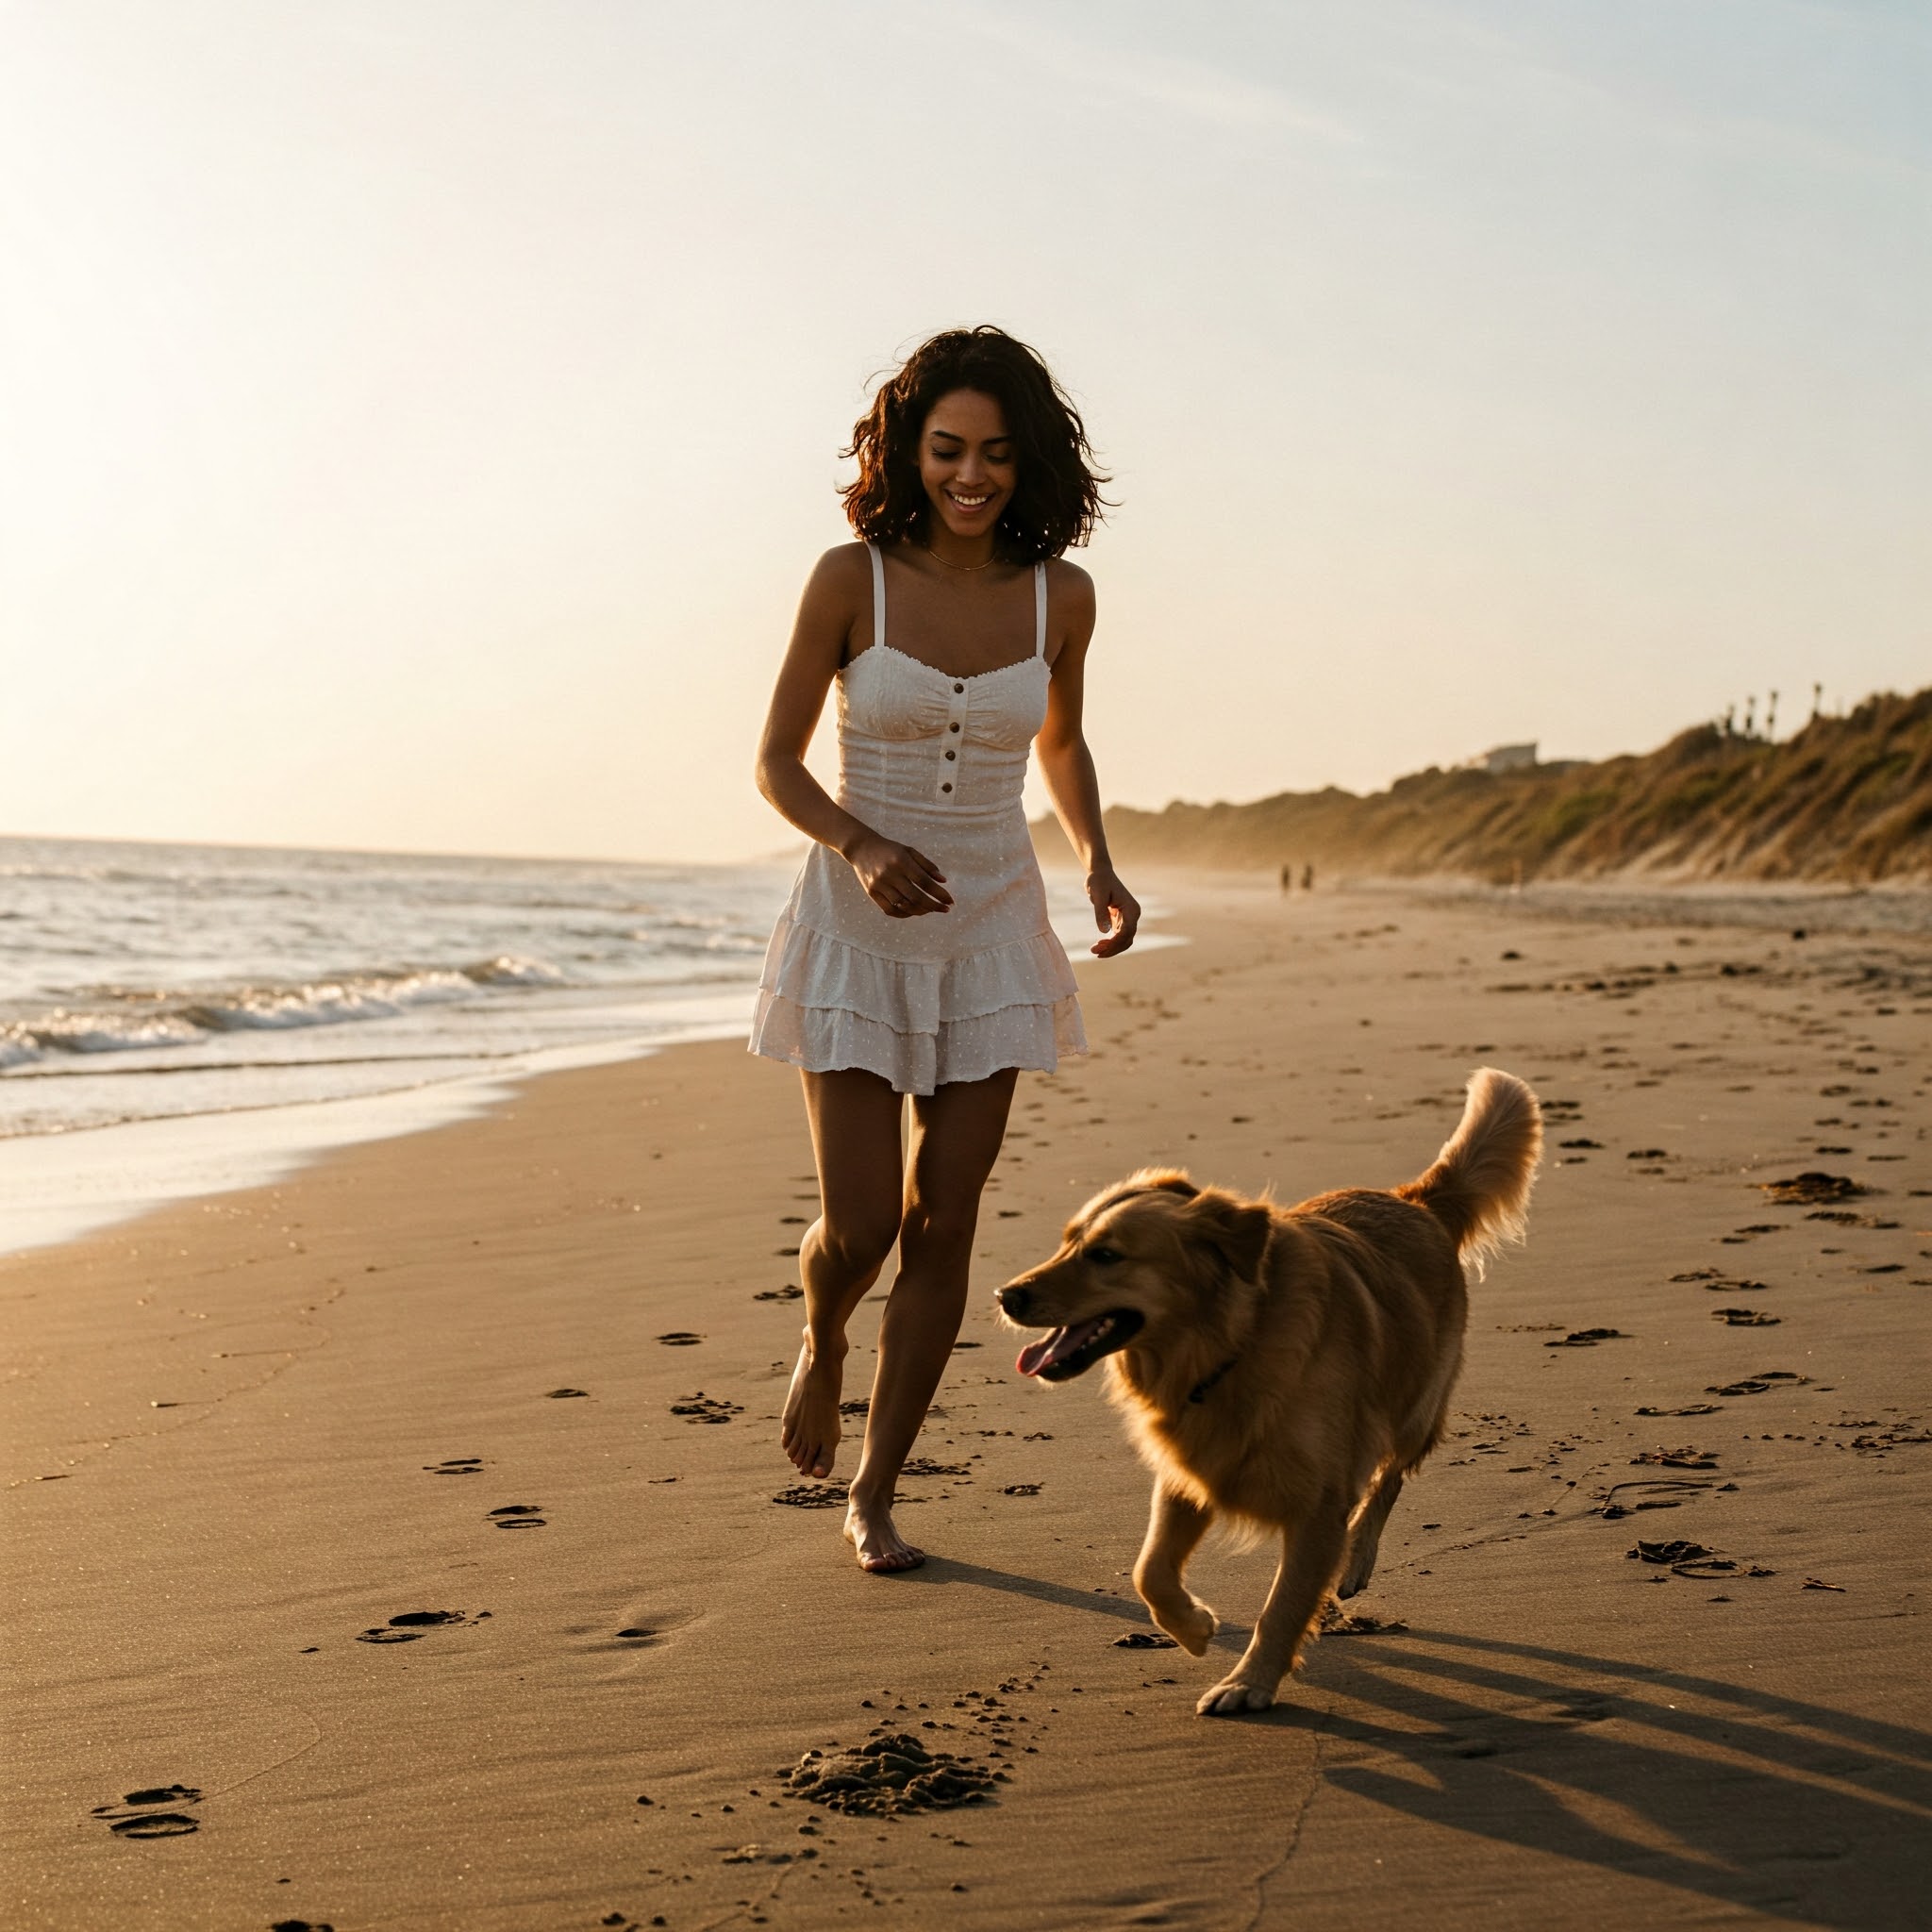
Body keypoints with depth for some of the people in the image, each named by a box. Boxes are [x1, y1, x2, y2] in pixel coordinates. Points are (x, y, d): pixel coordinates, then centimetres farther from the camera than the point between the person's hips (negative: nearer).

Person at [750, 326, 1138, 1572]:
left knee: (941, 1228, 3)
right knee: (858, 1227, -5)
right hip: (857, 928, -2)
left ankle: (875, 1494, 19)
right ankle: (822, 1340, 33)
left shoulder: (1060, 594, -3)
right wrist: (863, 848, -23)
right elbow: (776, 759, -5)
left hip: (990, 933, 2)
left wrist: (1099, 863, -2)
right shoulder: (852, 578, -11)